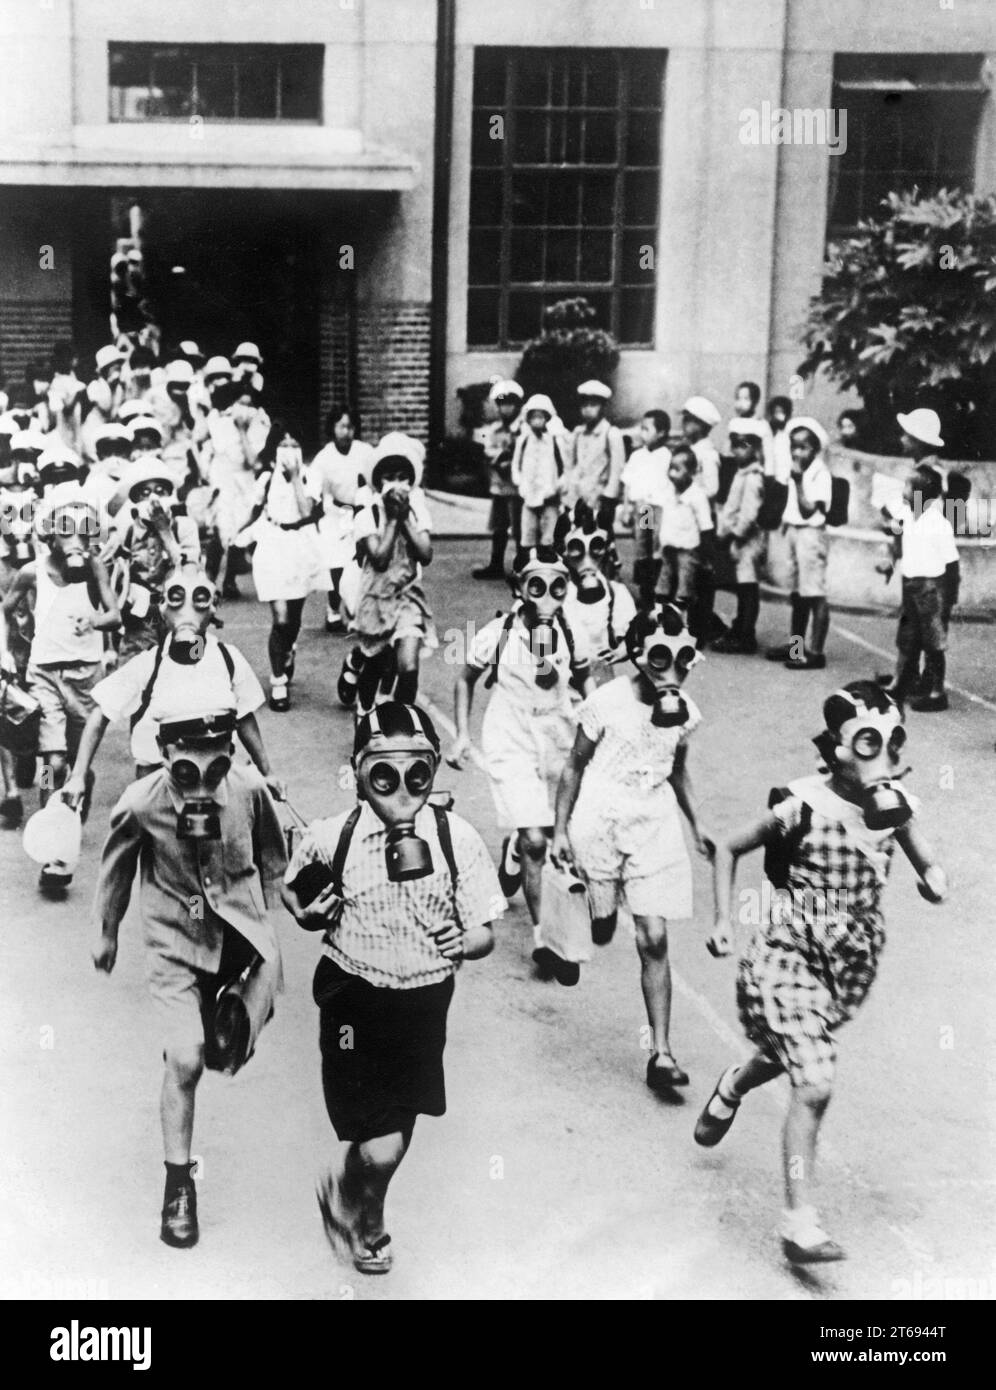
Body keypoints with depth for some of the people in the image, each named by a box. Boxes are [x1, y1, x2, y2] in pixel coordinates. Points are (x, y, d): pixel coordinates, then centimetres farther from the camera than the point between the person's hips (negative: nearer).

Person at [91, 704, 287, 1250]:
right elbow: (115, 869, 0)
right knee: (184, 1062, -11)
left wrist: (264, 913, 12)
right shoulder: (141, 805, -20)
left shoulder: (249, 789, -17)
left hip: (238, 923, 3)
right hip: (176, 939, -3)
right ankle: (178, 1181, 7)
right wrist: (106, 933, 13)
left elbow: (271, 857, 4)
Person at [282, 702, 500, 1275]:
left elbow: (485, 932, -4)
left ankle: (364, 1216, 51)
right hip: (355, 1000, -2)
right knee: (378, 1148, -7)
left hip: (425, 1002, 3)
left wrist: (465, 942, -25)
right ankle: (366, 1225, 30)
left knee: (399, 1132, 17)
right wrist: (312, 913, -12)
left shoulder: (458, 839, -9)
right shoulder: (331, 839, -12)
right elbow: (292, 892, 9)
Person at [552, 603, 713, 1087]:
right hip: (599, 821, -2)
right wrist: (560, 830, -4)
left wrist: (697, 826, 10)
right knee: (601, 929, 1)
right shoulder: (608, 702, -12)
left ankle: (661, 1053, 1)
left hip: (654, 826, 3)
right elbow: (575, 766, -2)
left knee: (654, 941, -3)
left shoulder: (684, 710, 0)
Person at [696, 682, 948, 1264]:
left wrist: (934, 879, -21)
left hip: (853, 959, 6)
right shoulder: (805, 806, -19)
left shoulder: (897, 804, -7)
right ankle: (801, 1221, -4)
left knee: (792, 1056, 25)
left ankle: (732, 1087, 61)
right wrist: (724, 922, -13)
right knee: (815, 1084, -15)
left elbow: (929, 866, 3)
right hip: (790, 954, -5)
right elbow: (730, 850, -5)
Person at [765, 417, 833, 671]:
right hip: (794, 532, 9)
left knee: (815, 594, -7)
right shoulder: (798, 472, 14)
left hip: (811, 534, -9)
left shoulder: (820, 474, -13)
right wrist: (786, 521, 8)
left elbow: (809, 510, -20)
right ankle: (795, 645, 26)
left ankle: (815, 652, -6)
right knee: (797, 592, 16)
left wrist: (798, 481, -23)